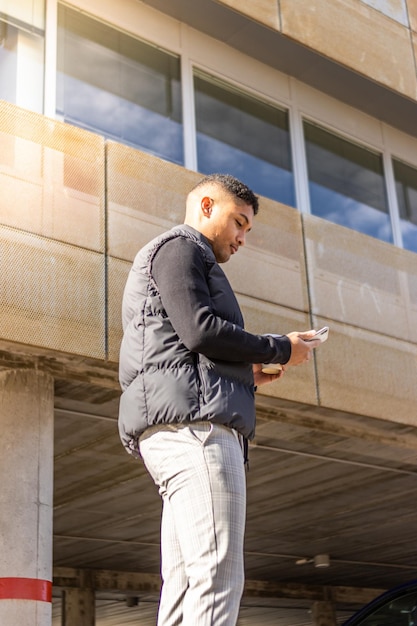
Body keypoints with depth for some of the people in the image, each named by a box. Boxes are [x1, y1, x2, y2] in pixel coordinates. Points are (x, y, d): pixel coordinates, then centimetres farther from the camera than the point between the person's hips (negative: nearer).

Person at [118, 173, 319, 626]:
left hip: (178, 431, 10)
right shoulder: (178, 246, 5)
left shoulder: (181, 255, 36)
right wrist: (279, 349, 0)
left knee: (184, 588, 1)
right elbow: (201, 331, -11)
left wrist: (245, 374, 19)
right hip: (192, 422, -10)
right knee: (217, 579, -19)